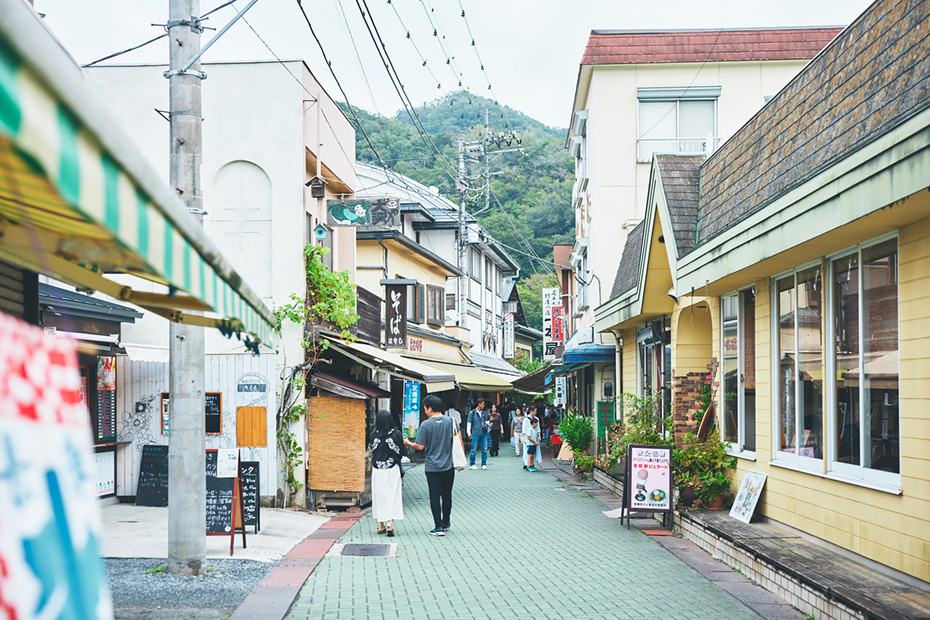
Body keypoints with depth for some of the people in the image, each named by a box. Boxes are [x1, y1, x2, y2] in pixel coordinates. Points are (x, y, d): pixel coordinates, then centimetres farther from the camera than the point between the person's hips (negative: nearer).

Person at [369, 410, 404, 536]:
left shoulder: (374, 435, -5)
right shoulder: (396, 433, -9)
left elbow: (372, 451, 2)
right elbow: (401, 452, -3)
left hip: (377, 470, 2)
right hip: (392, 469, -2)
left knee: (379, 496, 10)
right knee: (393, 495, 2)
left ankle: (381, 526, 15)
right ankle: (390, 522, -13)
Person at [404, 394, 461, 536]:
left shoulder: (426, 424, -10)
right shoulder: (451, 421, -1)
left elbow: (420, 446, -9)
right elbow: (459, 441, 2)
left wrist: (408, 444, 8)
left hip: (432, 467, -3)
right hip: (448, 466, 3)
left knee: (434, 496, 1)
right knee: (446, 495, 15)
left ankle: (439, 527, -2)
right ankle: (446, 523, 26)